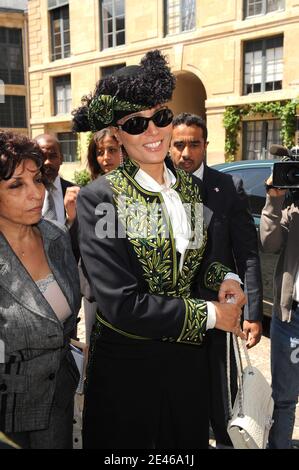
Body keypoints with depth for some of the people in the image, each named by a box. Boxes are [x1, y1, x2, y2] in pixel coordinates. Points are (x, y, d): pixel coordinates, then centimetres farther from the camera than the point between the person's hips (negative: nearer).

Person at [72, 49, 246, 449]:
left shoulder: (191, 188, 1)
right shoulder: (99, 198, -17)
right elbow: (120, 303, -23)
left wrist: (224, 279, -6)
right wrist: (210, 315, -15)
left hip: (189, 357, 5)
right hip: (126, 363, -5)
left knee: (188, 442, 23)